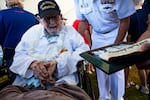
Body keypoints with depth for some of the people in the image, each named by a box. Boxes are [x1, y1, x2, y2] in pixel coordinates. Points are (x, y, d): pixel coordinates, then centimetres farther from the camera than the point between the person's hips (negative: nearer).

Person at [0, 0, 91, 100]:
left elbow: (84, 50, 2)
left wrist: (57, 63, -12)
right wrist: (32, 63, -11)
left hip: (61, 85, -2)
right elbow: (19, 55, 13)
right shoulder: (33, 31, 20)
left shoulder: (70, 31, 15)